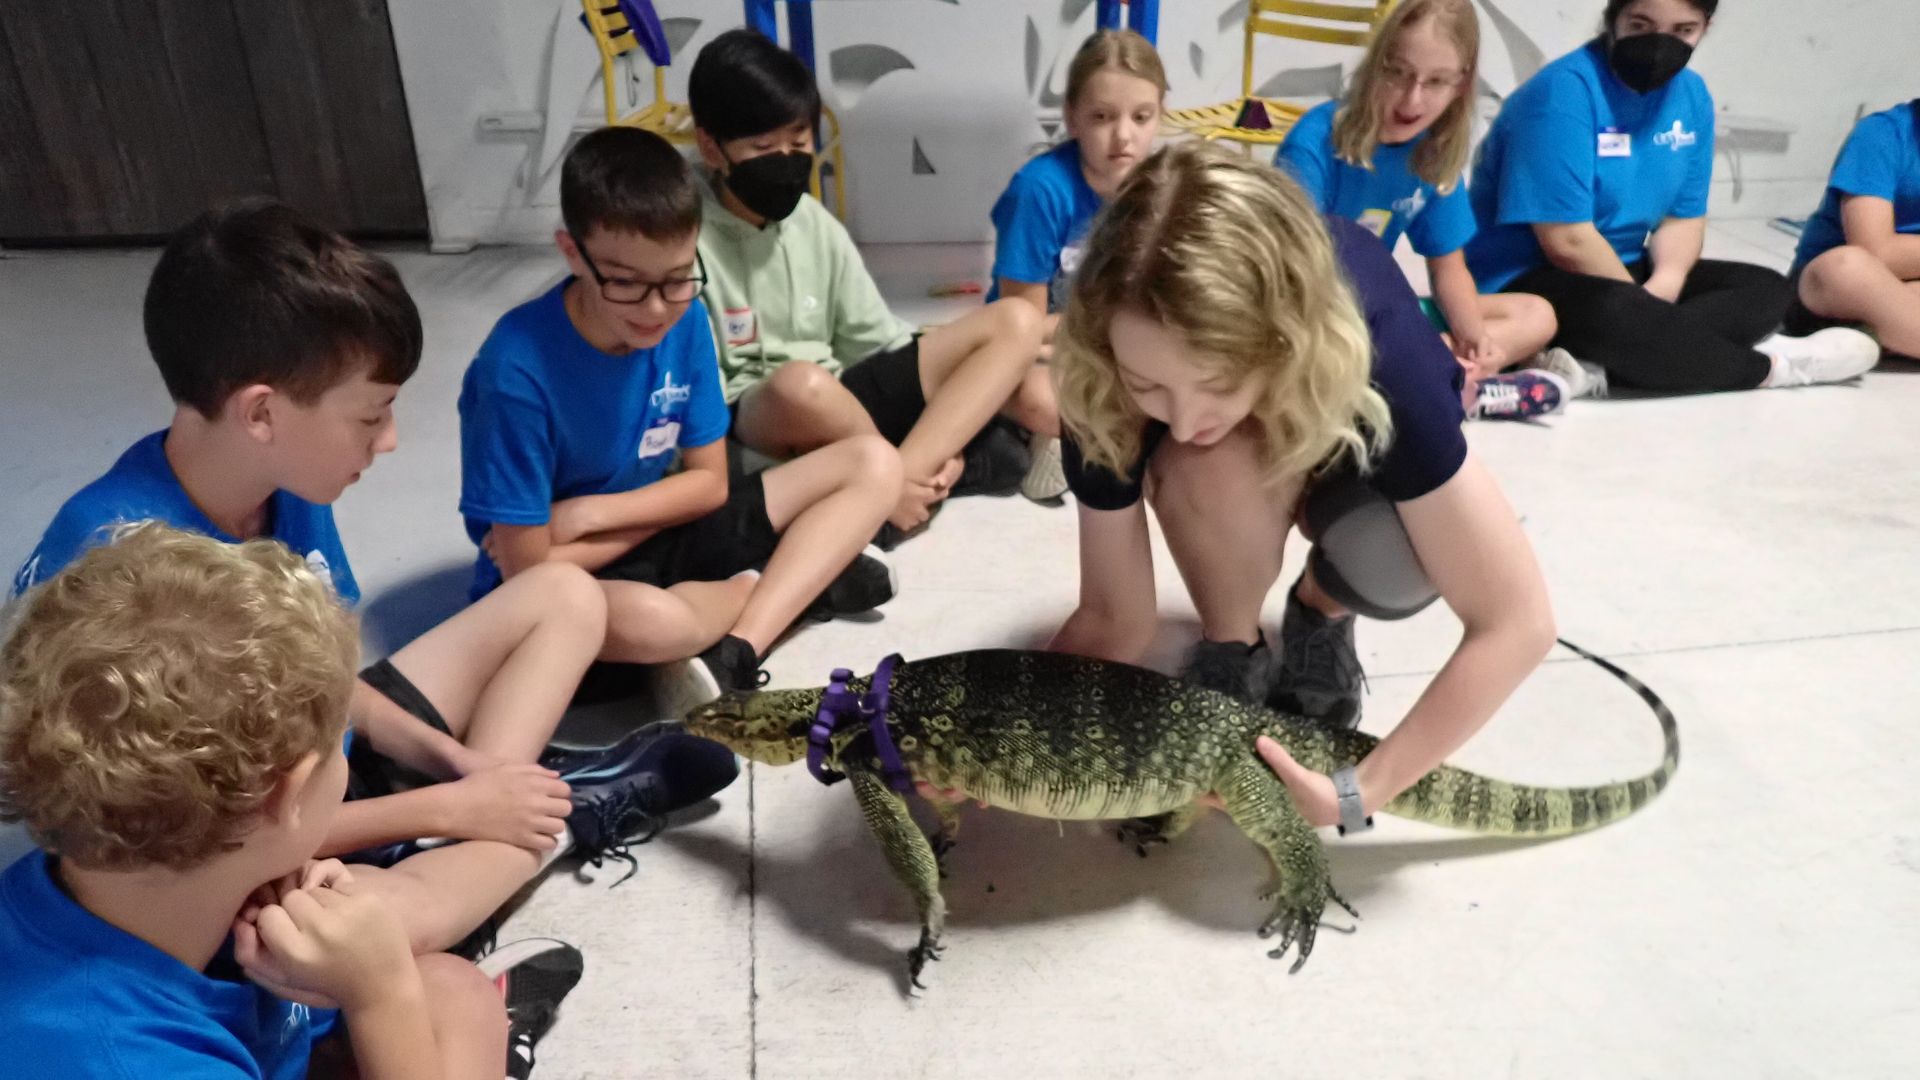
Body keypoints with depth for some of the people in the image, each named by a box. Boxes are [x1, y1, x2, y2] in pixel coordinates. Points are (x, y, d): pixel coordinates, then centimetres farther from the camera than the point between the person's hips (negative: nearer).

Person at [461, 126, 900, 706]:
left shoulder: (685, 320, -8)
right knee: (642, 618, -43)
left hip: (661, 536, 6)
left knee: (874, 466, -4)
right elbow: (530, 573, -20)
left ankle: (735, 655, -20)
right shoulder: (519, 368, -24)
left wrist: (589, 514, -14)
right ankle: (802, 580, -8)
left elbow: (710, 483, 0)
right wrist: (651, 509, -9)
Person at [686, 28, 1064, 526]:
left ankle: (901, 475, -28)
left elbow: (876, 340, 9)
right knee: (800, 384, -42)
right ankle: (978, 461, -16)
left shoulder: (817, 226, 7)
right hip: (752, 427, -5)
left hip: (839, 410, 6)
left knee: (1015, 324, -5)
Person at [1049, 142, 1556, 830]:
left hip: (1348, 449, 0)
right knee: (1213, 464, -38)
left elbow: (1514, 622, -33)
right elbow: (1115, 620, -23)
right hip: (1226, 473, 0)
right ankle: (1232, 657, -8)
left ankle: (1320, 617, 0)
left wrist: (1364, 789, -38)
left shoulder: (1373, 355, -41)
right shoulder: (1104, 392, -35)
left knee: (1396, 561, -36)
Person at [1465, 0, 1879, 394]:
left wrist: (1663, 286, -15)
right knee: (1616, 313, -38)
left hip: (1622, 271, 9)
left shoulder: (1692, 95, 6)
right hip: (1529, 278, -9)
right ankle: (1771, 366, -12)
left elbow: (1684, 217, 7)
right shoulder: (1564, 90, -19)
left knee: (1767, 288, 3)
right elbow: (1567, 241, -22)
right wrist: (1646, 307, -14)